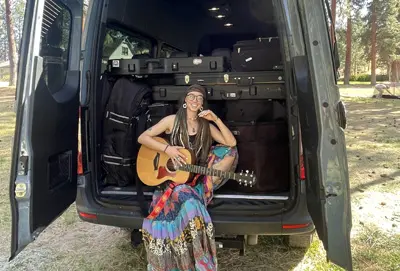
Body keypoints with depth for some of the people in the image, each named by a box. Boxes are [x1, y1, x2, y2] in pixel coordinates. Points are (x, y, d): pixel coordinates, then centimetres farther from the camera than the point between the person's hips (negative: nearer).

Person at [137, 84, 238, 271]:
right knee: (188, 202, -35)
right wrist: (167, 149, -17)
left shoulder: (206, 126, 10)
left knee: (230, 152, -15)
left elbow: (231, 143, 0)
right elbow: (142, 138, -2)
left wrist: (216, 119, -10)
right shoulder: (172, 120, 1)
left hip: (195, 178, 4)